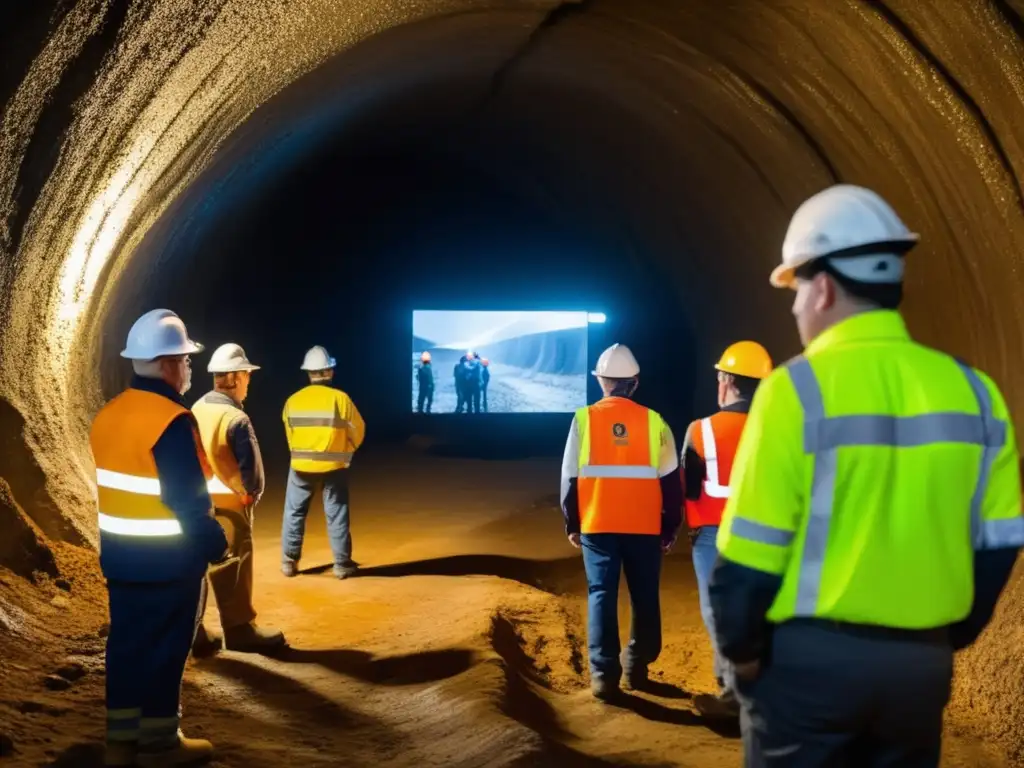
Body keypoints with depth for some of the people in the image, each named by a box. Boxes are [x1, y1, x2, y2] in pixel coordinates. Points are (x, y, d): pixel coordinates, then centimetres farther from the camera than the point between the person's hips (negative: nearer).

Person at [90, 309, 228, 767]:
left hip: (119, 556, 8)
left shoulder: (108, 414, 5)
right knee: (163, 650, 4)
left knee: (126, 643, 14)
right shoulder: (171, 420, -21)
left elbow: (110, 487, 12)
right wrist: (215, 545, -8)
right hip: (168, 560, -8)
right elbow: (188, 499, -22)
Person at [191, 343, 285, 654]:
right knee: (232, 569, 4)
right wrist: (251, 494, 3)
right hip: (228, 503, -7)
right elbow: (249, 466, -15)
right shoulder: (235, 419, -17)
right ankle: (239, 629, 14)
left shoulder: (196, 411, 5)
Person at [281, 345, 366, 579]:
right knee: (336, 515, 6)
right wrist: (346, 451, 18)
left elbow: (289, 433, 7)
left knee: (294, 513, 13)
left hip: (301, 465, 2)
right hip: (333, 466, -1)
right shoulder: (340, 399, -10)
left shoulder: (293, 401, -4)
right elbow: (357, 431, -1)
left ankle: (289, 562, 16)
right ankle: (342, 564, 10)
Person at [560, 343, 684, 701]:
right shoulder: (654, 421, -1)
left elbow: (570, 477, 0)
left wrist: (572, 524, 11)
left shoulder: (584, 419, -3)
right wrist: (671, 527, 12)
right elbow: (670, 481, 2)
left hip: (598, 525, 0)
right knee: (645, 597, 13)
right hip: (645, 527, 1)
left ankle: (604, 674, -4)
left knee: (601, 595, 3)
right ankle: (637, 666, 21)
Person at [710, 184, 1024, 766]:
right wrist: (948, 638, 17)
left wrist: (742, 650, 3)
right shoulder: (973, 392, 1)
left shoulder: (798, 389, -13)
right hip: (922, 661, 5)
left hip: (810, 657, -4)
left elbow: (750, 552, -12)